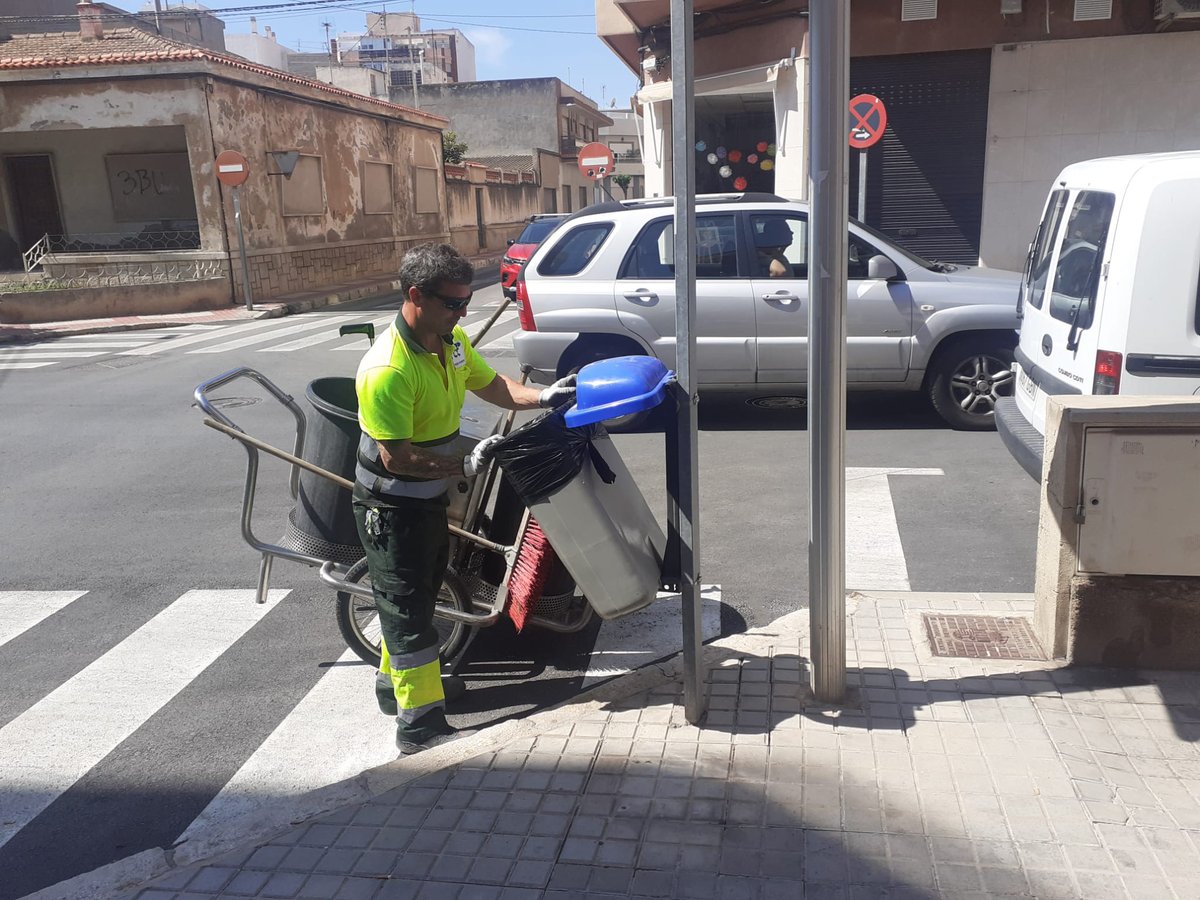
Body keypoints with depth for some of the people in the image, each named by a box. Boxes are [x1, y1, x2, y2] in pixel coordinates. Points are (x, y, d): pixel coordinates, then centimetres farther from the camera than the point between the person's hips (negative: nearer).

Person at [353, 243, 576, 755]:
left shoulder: (452, 340, -3)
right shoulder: (387, 371, -31)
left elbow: (491, 385, 10)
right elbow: (396, 456, -29)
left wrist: (544, 397, -3)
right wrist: (464, 467, -29)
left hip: (430, 495, 9)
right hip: (391, 506, -9)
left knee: (419, 592, 23)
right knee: (407, 606, -1)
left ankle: (397, 681, 43)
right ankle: (419, 723, 8)